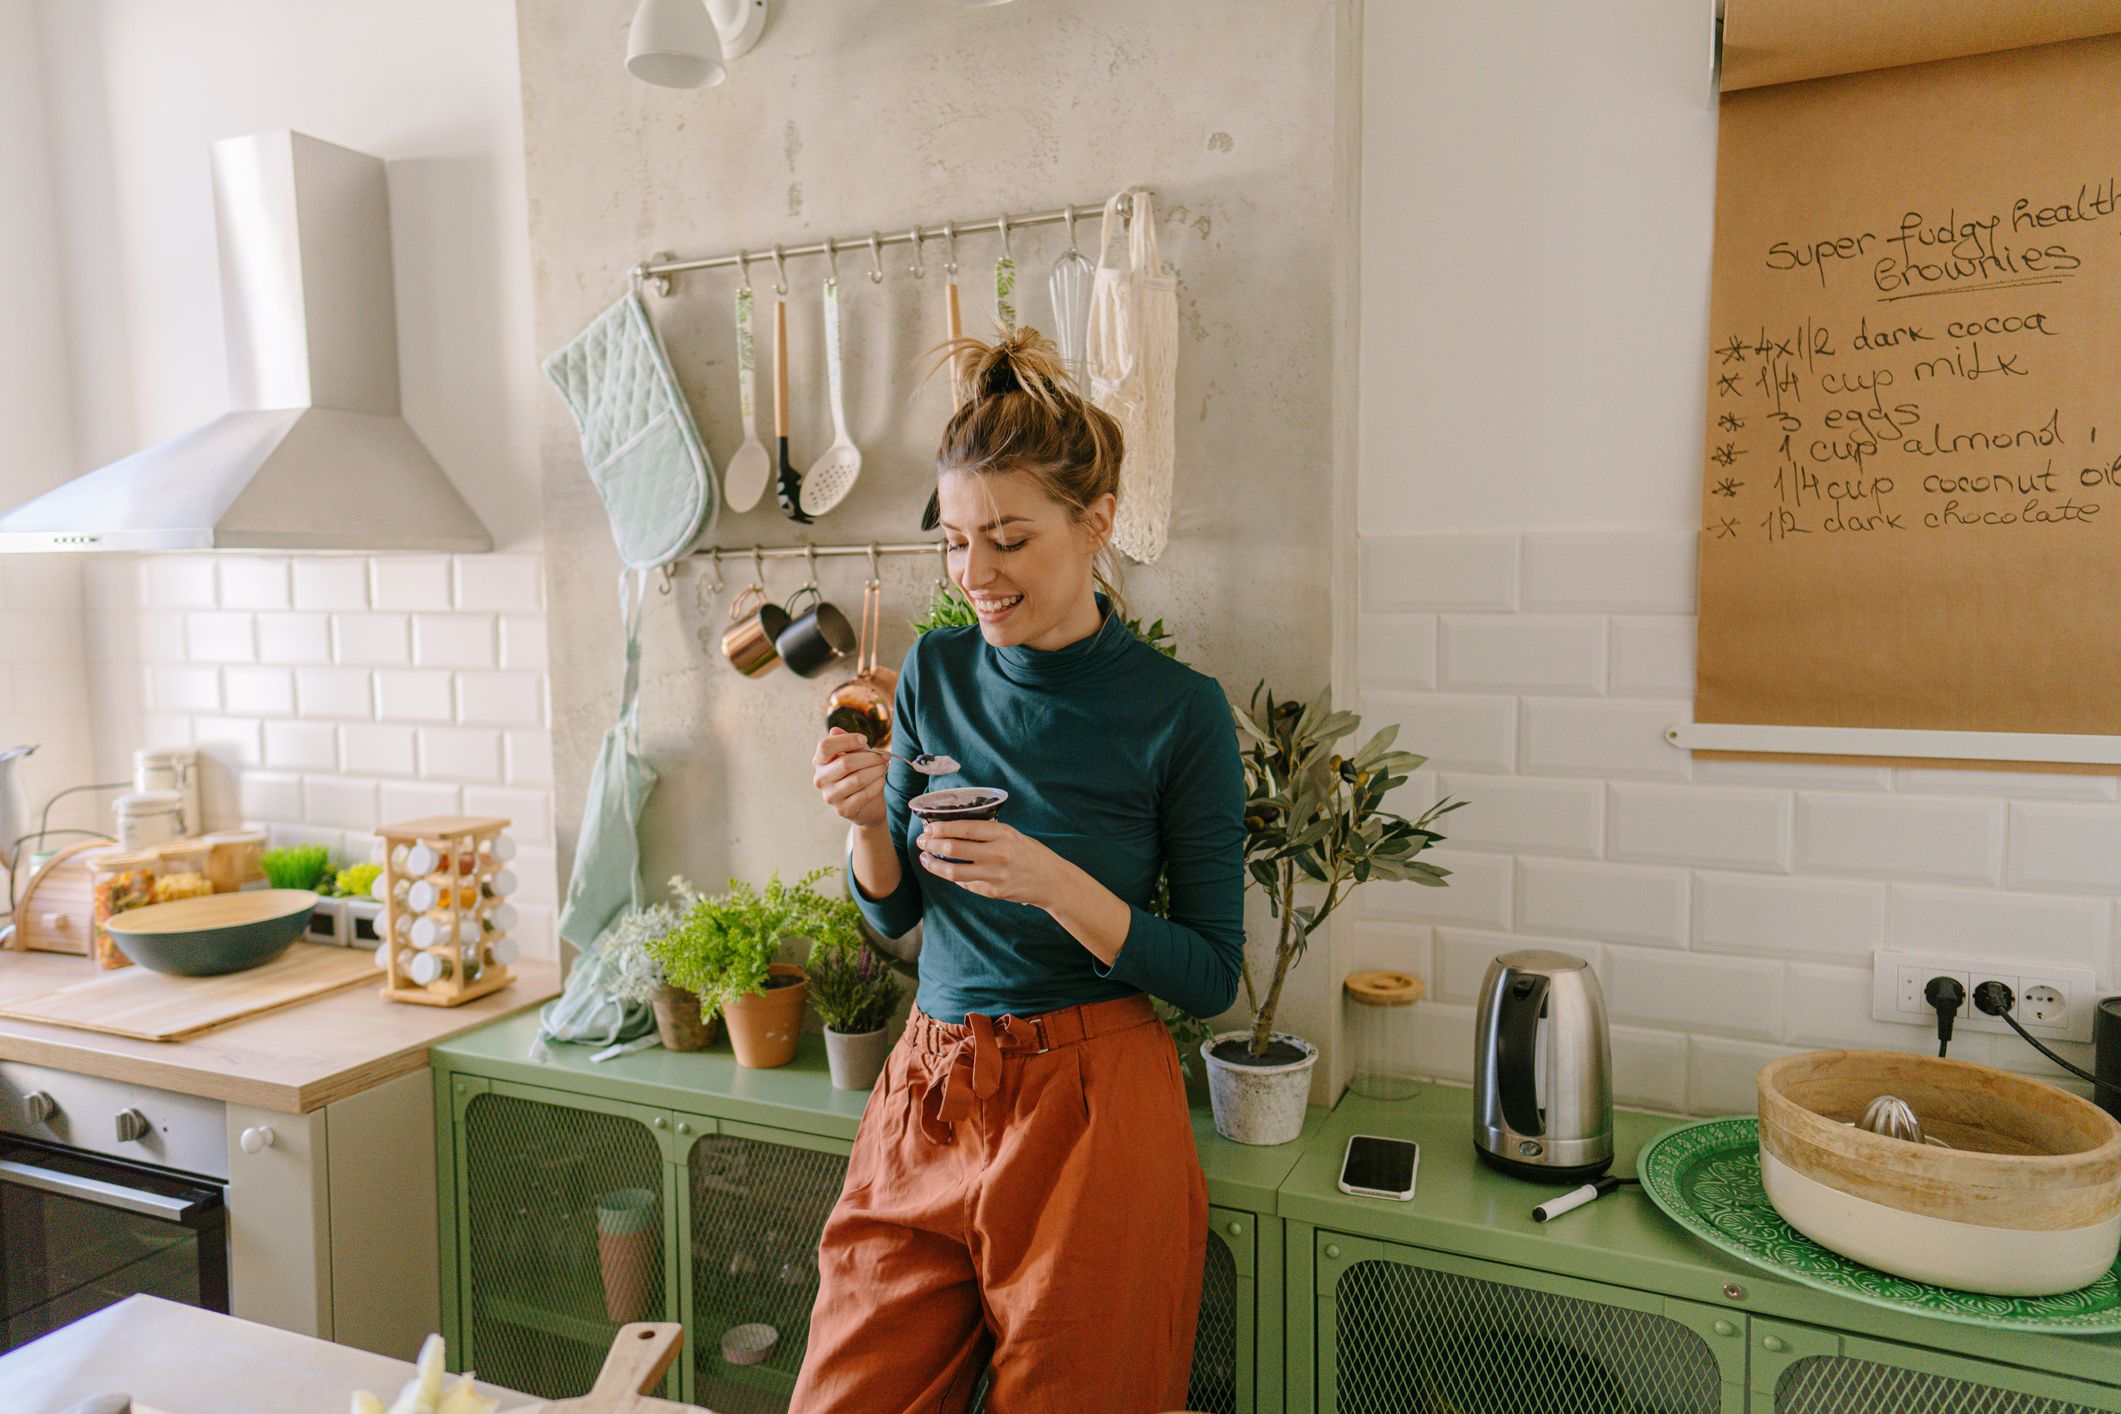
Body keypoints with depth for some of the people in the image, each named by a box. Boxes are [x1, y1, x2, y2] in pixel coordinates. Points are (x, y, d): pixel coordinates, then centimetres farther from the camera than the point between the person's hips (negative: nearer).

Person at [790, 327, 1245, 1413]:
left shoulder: (1179, 710, -11)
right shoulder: (936, 671, 1)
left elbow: (1211, 975, -8)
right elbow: (894, 911, 9)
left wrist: (1054, 883, -22)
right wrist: (865, 821, -12)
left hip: (1091, 1112, -4)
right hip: (928, 1093, 4)